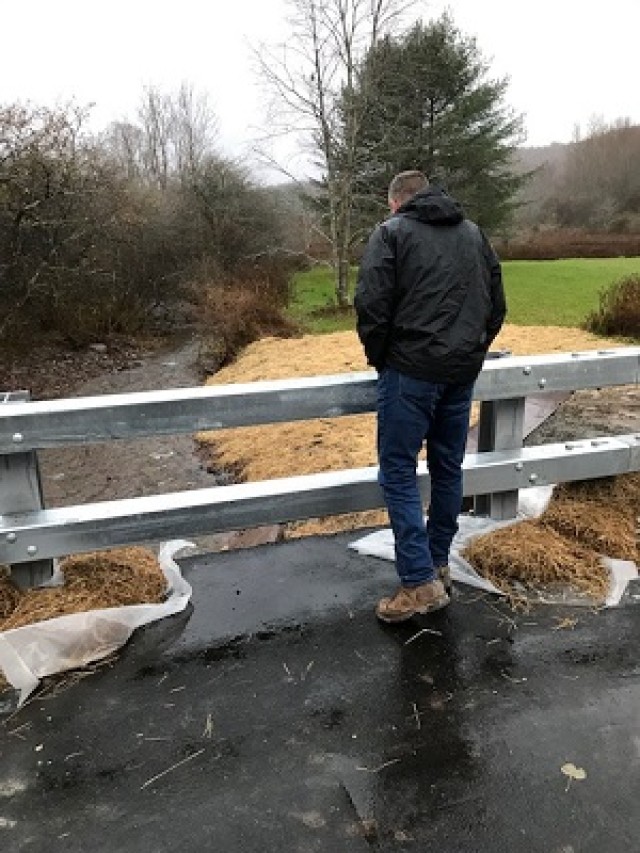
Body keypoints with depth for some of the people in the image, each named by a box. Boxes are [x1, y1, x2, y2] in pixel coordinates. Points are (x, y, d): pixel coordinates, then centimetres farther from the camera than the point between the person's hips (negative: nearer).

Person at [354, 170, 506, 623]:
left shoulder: (391, 232, -2)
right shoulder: (474, 233, 16)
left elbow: (371, 306, -11)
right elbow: (497, 305, 14)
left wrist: (379, 357, 3)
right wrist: (471, 354, 19)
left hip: (411, 370, -6)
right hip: (463, 373, 6)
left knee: (399, 472, 0)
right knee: (449, 468, 15)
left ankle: (421, 582, -1)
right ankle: (440, 564, 27)